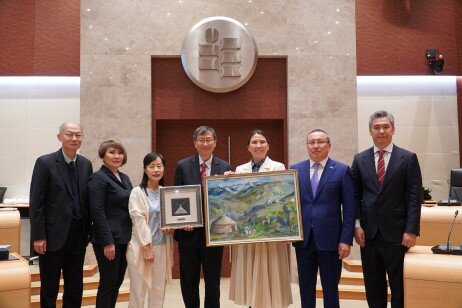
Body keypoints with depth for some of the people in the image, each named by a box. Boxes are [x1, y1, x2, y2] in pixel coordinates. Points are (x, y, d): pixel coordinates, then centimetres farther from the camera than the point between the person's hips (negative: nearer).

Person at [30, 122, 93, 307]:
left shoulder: (86, 164, 6)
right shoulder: (45, 163, -8)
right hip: (54, 236, -4)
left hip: (78, 235, 5)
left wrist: (88, 230, 7)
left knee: (75, 287, 13)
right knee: (50, 287, 8)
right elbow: (36, 203, -10)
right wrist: (38, 236, -13)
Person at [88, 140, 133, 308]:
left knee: (117, 283, 14)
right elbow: (97, 212, -16)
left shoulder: (124, 178, 13)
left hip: (124, 239, 8)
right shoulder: (98, 178, -10)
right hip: (109, 240, -8)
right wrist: (108, 242, -20)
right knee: (108, 284, 0)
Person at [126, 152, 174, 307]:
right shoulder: (137, 192, -5)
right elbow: (139, 221, -10)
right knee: (138, 292, 2)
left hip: (162, 247, 4)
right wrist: (147, 248, -13)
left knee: (158, 292, 10)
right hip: (141, 247, -4)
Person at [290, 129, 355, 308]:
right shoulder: (295, 170, 7)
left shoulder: (342, 170, -1)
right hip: (303, 238, 3)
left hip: (330, 239, -2)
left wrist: (346, 239, -9)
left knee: (330, 288, 8)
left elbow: (349, 209, -3)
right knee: (305, 287, 13)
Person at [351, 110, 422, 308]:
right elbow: (355, 195, 6)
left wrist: (411, 230, -10)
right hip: (369, 232, 2)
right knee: (373, 285, 11)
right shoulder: (360, 159, 7)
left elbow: (414, 197, -4)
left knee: (399, 285, 7)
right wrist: (357, 225, -2)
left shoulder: (408, 158, 0)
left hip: (396, 232, -2)